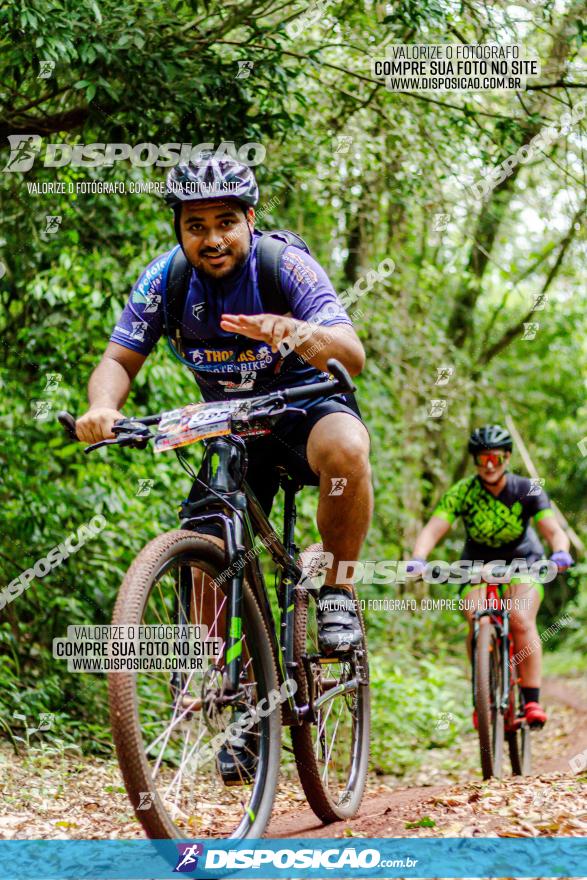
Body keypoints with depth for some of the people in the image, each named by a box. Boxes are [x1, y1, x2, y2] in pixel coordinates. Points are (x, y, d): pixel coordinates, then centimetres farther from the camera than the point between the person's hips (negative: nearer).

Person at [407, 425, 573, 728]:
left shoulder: (528, 490, -18)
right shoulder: (462, 492, -19)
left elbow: (553, 530, -29)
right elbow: (433, 529, -29)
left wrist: (561, 553, -51)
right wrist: (417, 559, -49)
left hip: (523, 561, -1)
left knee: (522, 621, -26)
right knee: (477, 624, -24)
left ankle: (532, 702, -20)